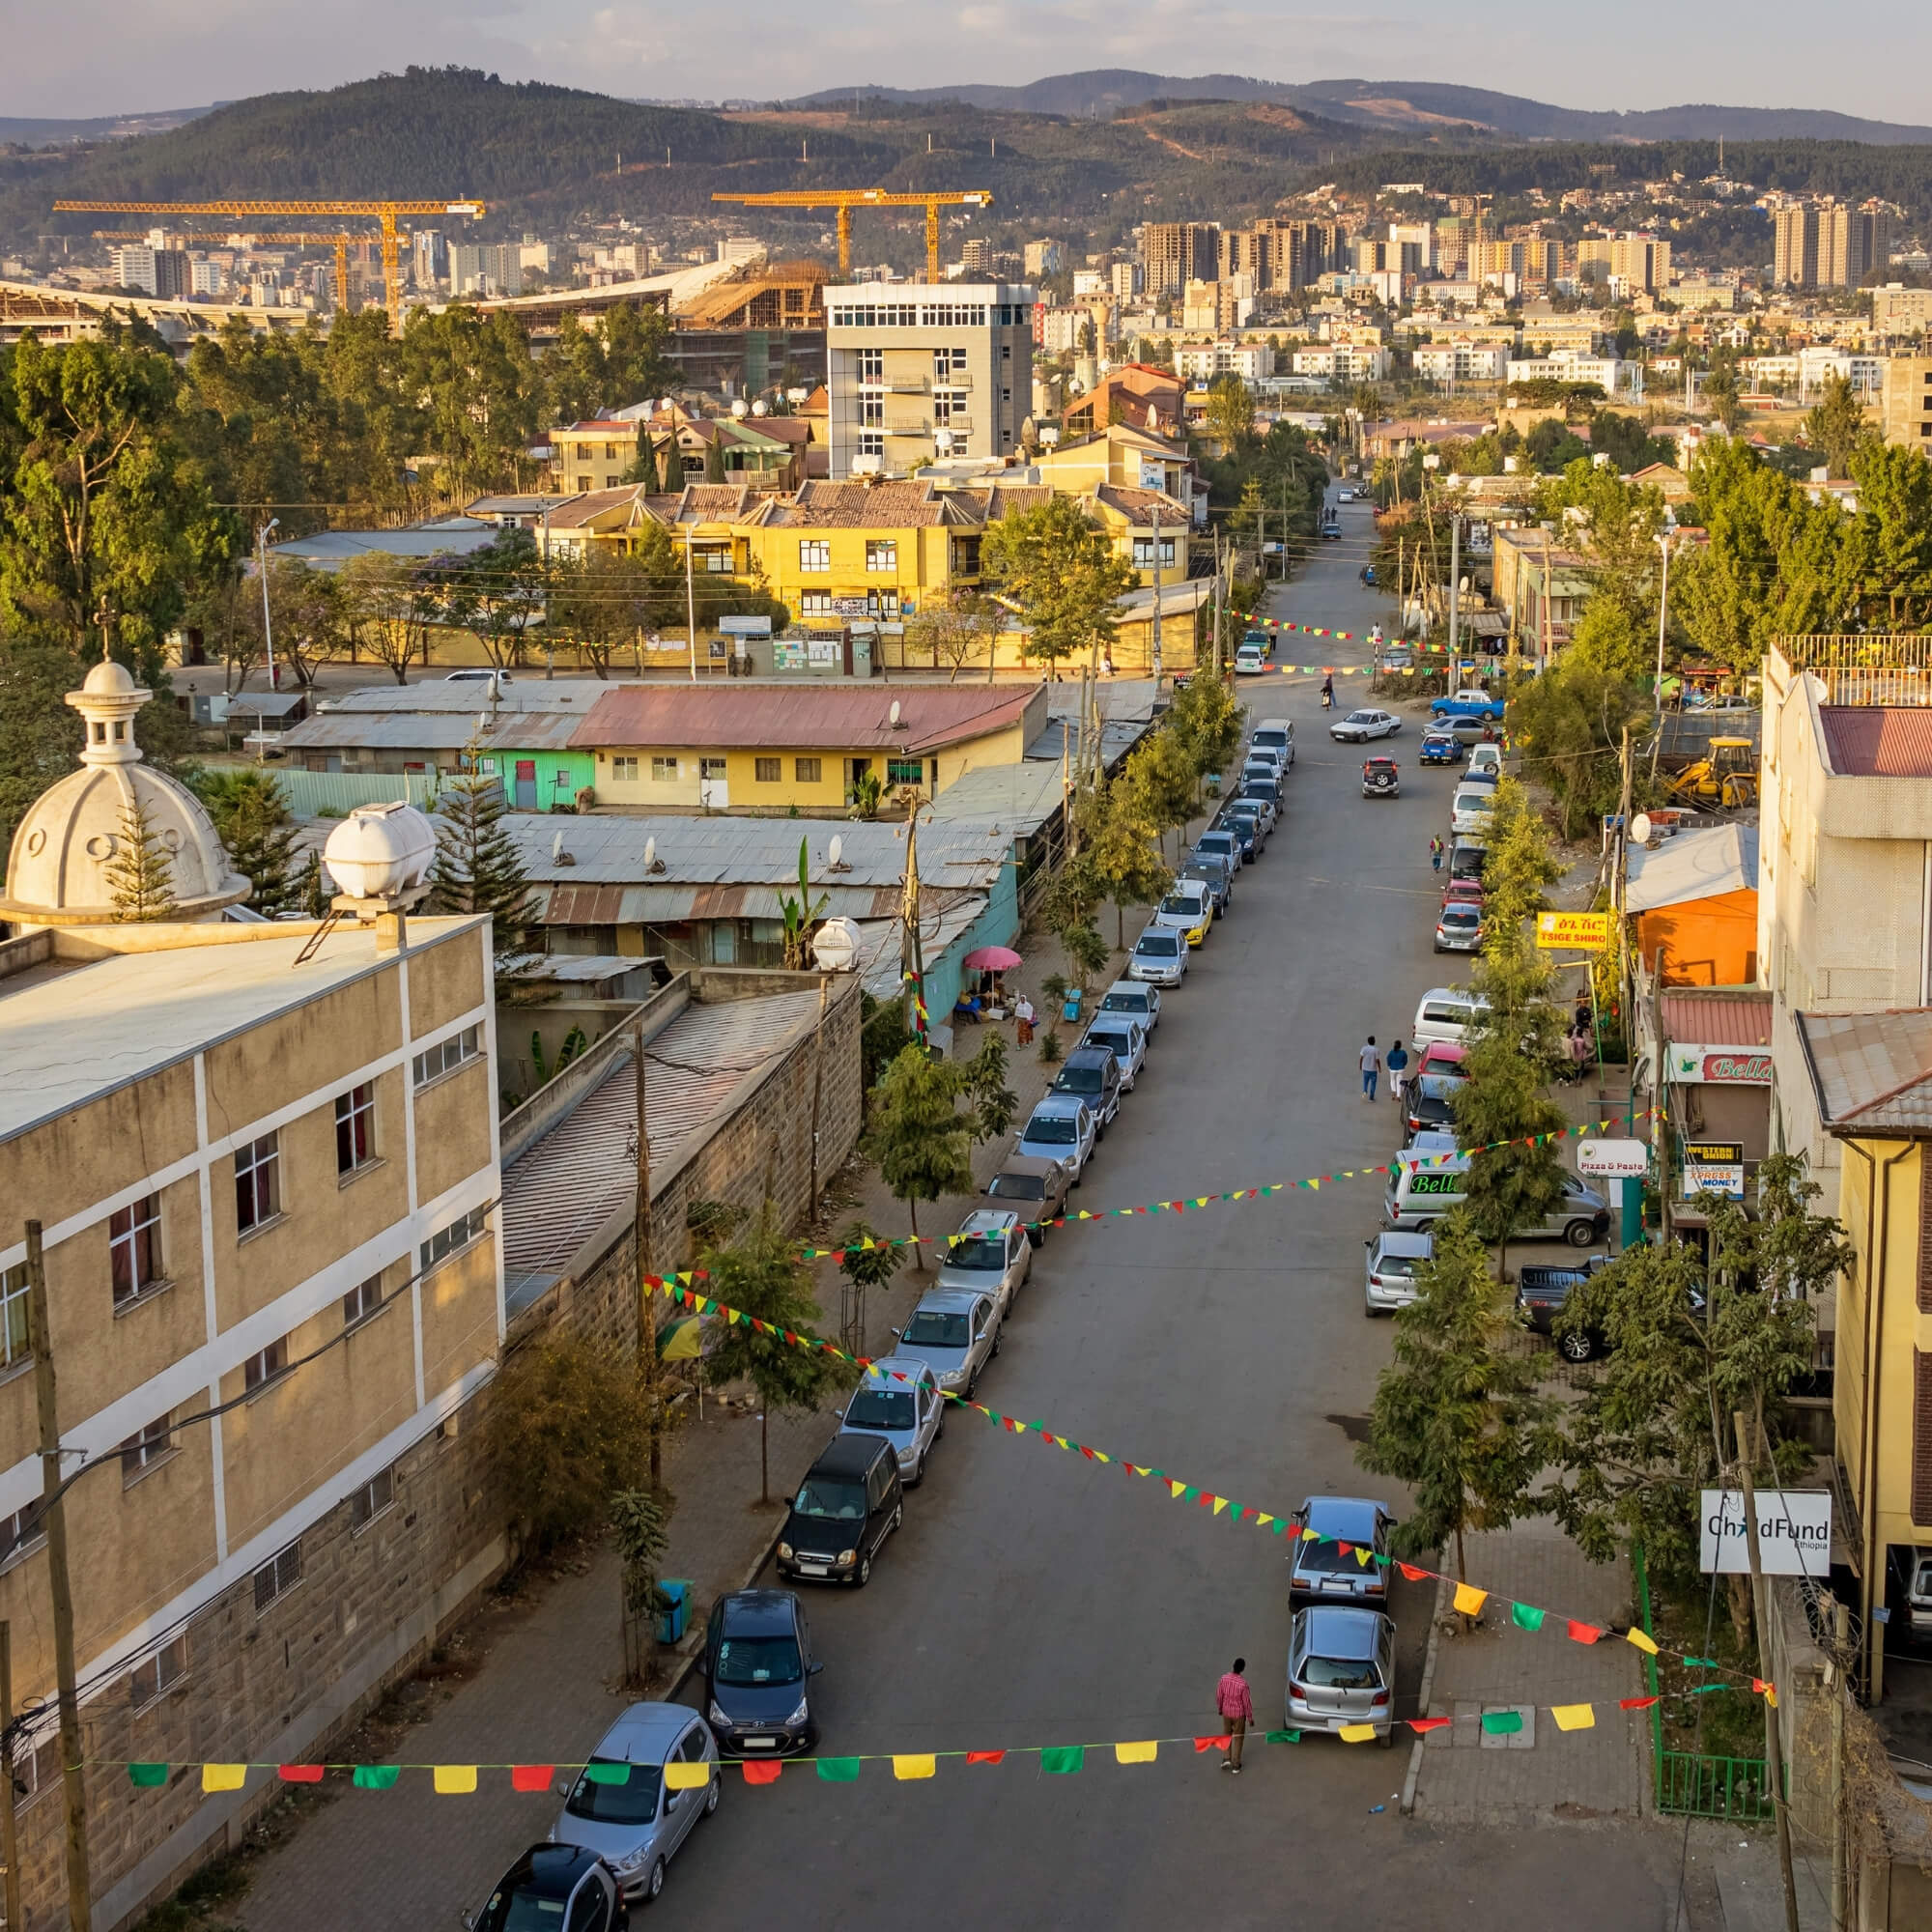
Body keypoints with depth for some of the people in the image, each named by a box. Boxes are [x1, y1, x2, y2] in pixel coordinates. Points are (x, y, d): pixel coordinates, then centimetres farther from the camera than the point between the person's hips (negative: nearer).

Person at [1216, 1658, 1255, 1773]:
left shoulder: (1224, 1679, -15)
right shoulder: (1243, 1683, -27)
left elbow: (1219, 1696, -3)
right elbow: (1247, 1702, -17)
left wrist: (1219, 1709, 16)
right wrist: (1250, 1717, -3)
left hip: (1226, 1712, 3)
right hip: (1239, 1714, -3)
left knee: (1227, 1734, 26)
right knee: (1238, 1738, 14)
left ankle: (1227, 1759, 21)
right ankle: (1235, 1765, 21)